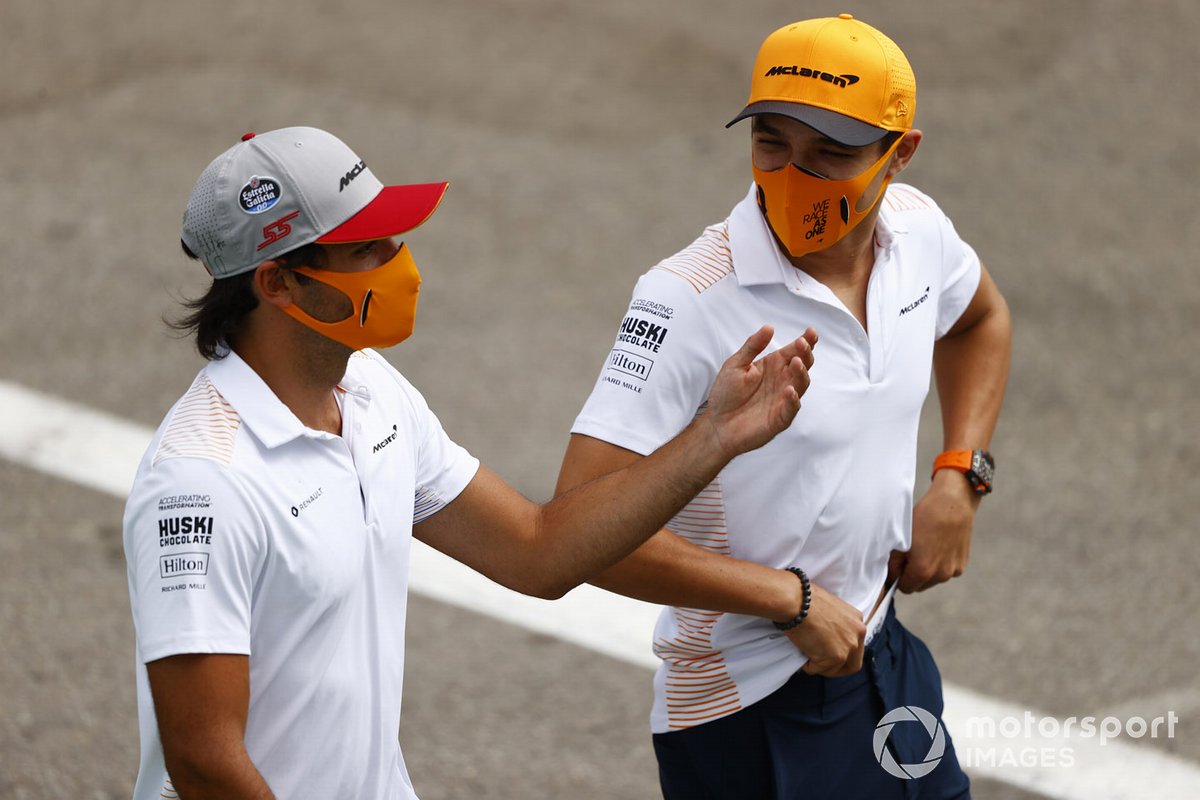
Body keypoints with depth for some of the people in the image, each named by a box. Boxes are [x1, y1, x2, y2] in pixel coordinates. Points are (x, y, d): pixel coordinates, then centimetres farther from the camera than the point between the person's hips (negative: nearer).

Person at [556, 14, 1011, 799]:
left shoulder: (915, 228, -3)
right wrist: (792, 601, -22)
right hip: (748, 714, -7)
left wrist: (960, 477, 6)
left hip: (883, 651, 7)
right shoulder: (691, 299, -24)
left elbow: (981, 317, 22)